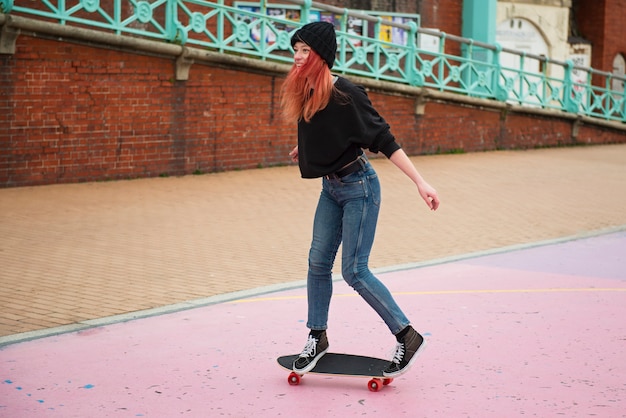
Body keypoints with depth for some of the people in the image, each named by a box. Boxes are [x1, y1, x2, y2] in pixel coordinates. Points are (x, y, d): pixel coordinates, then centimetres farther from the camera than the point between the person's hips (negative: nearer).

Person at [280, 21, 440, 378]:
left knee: (354, 271, -8)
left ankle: (407, 336, 5)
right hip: (330, 188, 8)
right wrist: (306, 152, 15)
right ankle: (318, 337, 24)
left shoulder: (345, 93, -21)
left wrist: (420, 182, -24)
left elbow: (384, 140, -21)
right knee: (318, 262, 8)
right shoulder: (305, 94, 2)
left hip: (358, 186, -8)